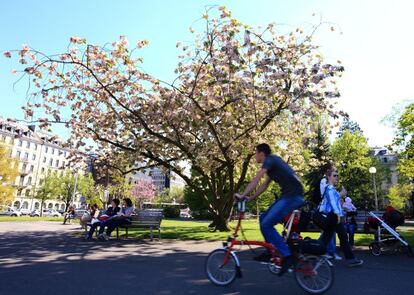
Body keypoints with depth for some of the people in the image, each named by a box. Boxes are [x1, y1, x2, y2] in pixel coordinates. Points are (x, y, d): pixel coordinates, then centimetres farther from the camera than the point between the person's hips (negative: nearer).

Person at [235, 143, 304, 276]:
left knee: (266, 225, -11)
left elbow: (255, 180, -13)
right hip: (289, 195, 10)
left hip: (293, 196, -10)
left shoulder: (270, 160, -7)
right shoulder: (273, 162, 22)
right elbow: (265, 185, 23)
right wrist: (250, 198, 19)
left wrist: (242, 195, -9)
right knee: (264, 218, 12)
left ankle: (288, 256, -5)